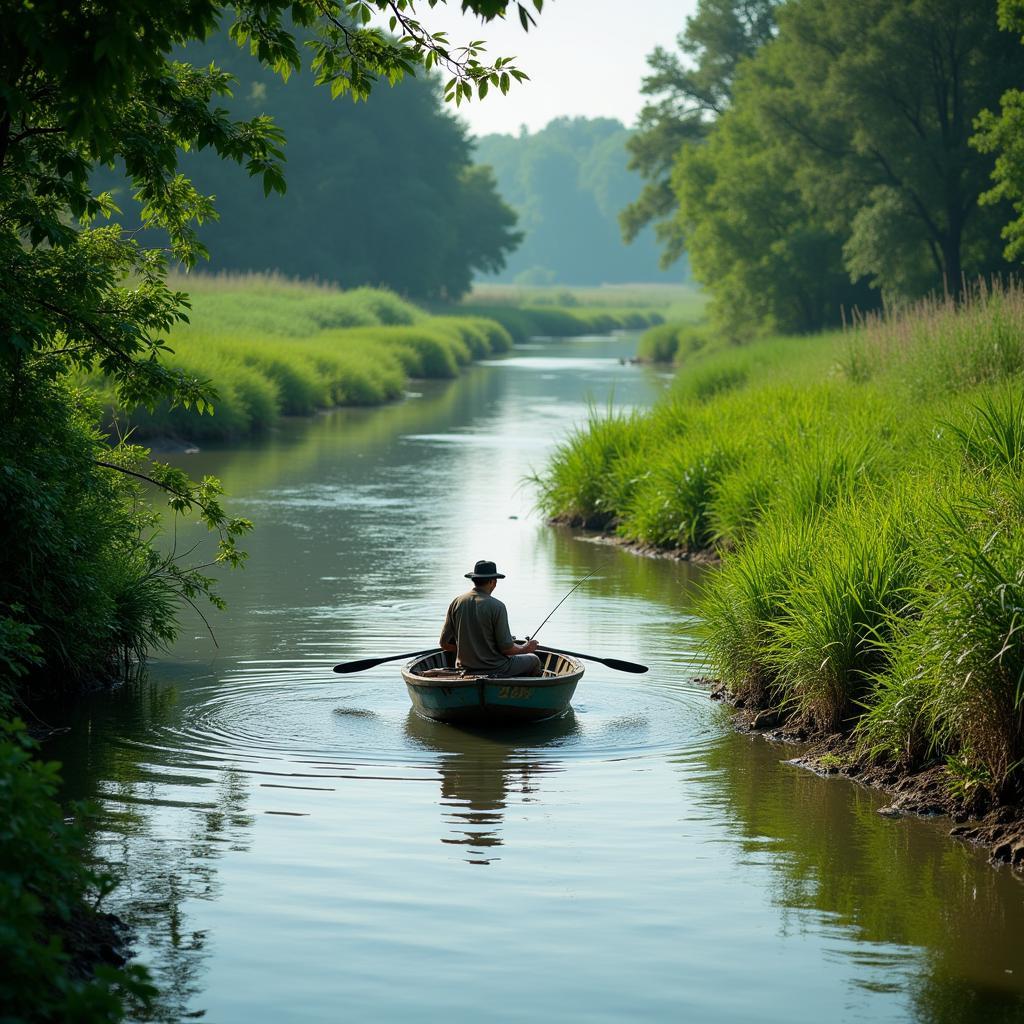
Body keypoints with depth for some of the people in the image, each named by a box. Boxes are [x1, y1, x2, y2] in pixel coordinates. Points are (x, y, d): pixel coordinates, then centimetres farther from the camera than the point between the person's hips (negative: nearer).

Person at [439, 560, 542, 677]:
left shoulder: (456, 603, -3)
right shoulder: (497, 606, -18)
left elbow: (445, 644, 0)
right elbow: (507, 648, -16)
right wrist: (525, 648, 4)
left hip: (464, 668, 6)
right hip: (495, 671, -6)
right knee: (534, 661, 22)